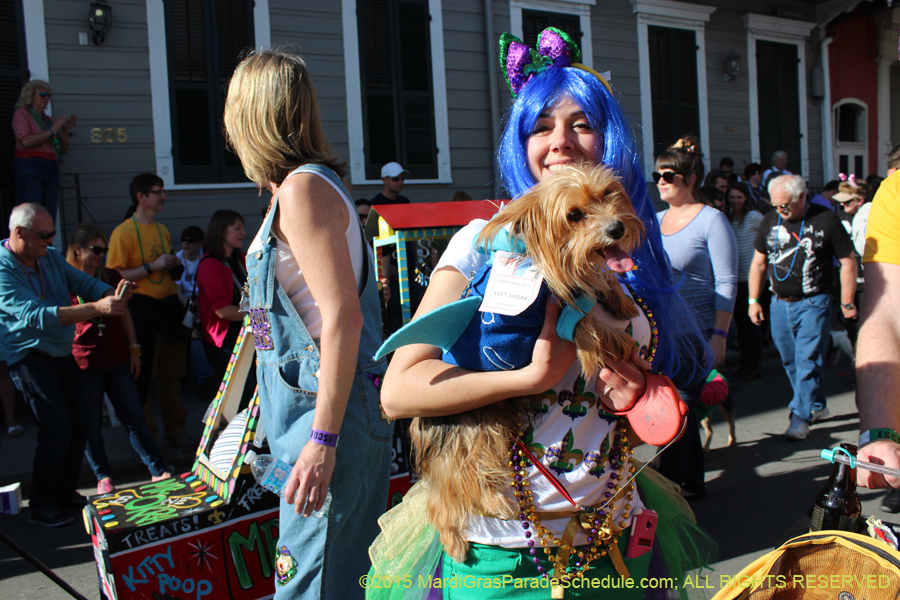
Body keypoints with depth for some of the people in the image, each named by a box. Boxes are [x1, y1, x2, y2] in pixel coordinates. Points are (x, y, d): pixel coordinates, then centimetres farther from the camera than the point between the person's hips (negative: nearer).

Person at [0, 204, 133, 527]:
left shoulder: (51, 258, 5)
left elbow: (84, 282, 5)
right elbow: (34, 316, -30)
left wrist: (113, 294, -21)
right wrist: (96, 309, -38)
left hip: (65, 354, 8)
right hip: (31, 359, -8)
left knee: (79, 424, 10)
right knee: (57, 431, -11)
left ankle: (65, 492, 27)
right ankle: (41, 507, 4)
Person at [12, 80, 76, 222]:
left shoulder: (49, 120, 21)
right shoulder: (21, 114, 5)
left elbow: (63, 149, 19)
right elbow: (26, 141, -11)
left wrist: (65, 130, 4)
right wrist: (52, 130, -8)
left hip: (51, 168, 6)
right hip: (30, 167, -6)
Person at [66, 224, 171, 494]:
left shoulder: (110, 277, 12)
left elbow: (124, 314, 18)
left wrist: (134, 348, 12)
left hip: (117, 360, 4)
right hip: (84, 363, -3)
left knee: (134, 417, 4)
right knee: (91, 424, 4)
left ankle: (158, 471, 5)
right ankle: (103, 477, 18)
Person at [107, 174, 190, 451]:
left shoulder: (162, 230, 17)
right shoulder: (124, 232, -6)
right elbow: (115, 276, -13)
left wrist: (174, 266, 10)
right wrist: (152, 266, -16)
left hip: (169, 304, 7)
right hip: (142, 306, -7)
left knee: (172, 373, 9)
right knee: (143, 374, -2)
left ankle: (175, 430, 18)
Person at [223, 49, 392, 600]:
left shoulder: (302, 188, -15)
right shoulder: (307, 184, 15)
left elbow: (343, 317, -21)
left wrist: (323, 440, -22)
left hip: (330, 407, -10)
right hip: (314, 404, 10)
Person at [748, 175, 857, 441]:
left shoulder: (826, 220, -8)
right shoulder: (771, 221, 5)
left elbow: (848, 262, -2)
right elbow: (758, 262, 13)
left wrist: (847, 302, -2)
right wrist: (753, 300, 9)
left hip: (813, 303, -5)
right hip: (780, 304, 5)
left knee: (807, 360, -10)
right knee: (790, 361, 12)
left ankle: (801, 417, -4)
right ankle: (816, 406, 29)